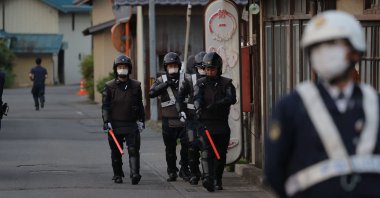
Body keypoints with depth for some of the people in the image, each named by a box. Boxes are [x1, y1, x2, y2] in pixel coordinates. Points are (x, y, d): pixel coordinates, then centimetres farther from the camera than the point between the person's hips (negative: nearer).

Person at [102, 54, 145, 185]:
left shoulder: (135, 86, 7)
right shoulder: (110, 86, 2)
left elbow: (140, 105, 14)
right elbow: (105, 106, -1)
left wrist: (141, 120, 9)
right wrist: (106, 121, -11)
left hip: (131, 125, 0)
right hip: (115, 124, 0)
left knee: (133, 149, -12)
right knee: (116, 152, 6)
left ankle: (135, 174, -18)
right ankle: (117, 175, 18)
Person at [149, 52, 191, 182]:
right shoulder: (161, 80, 6)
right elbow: (151, 93, -10)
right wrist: (166, 84, -16)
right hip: (169, 121, 0)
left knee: (186, 145, -7)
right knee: (170, 148, 7)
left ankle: (184, 170, 9)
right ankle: (172, 172, 20)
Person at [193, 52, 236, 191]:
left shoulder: (226, 83, 4)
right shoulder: (200, 84, 6)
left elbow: (232, 99, -14)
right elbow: (197, 98, -12)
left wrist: (216, 105, -28)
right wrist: (198, 109, -34)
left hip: (222, 124, 1)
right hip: (205, 123, -1)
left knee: (221, 154, 8)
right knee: (207, 151, -16)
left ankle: (218, 180, 21)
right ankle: (208, 179, -29)